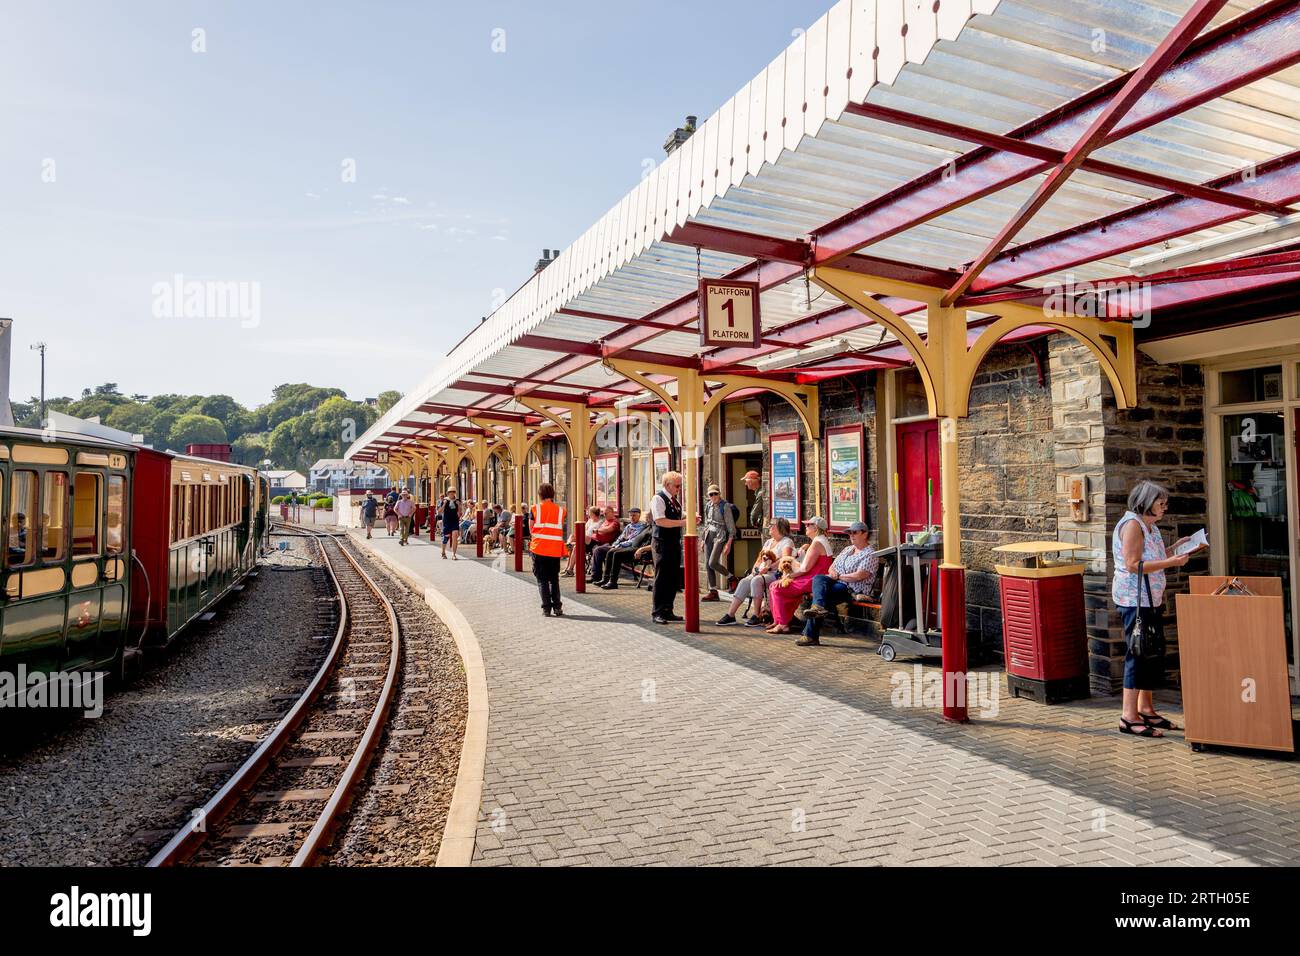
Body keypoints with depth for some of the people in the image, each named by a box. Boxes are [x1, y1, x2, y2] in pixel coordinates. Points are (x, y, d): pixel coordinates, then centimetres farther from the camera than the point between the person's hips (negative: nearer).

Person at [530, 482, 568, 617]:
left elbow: (532, 529, 6)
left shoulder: (535, 508, 0)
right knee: (554, 579, 14)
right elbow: (561, 531, 7)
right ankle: (557, 607, 8)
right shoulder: (560, 510, 4)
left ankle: (546, 608, 0)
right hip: (555, 549, 2)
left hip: (539, 549, -1)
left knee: (542, 580, 6)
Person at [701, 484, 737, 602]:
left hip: (720, 536, -7)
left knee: (712, 563, -18)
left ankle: (731, 578, 5)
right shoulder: (708, 506, 12)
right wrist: (704, 539, 18)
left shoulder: (725, 506, -8)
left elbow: (730, 525, -9)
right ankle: (713, 592, 7)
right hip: (709, 536, 7)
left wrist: (729, 543, -15)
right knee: (707, 565, 1)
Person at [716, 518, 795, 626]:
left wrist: (768, 568, -24)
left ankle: (756, 616, -27)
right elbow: (760, 558, 24)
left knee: (756, 581, -33)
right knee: (744, 581, -18)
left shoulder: (787, 542, 0)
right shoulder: (768, 542, 26)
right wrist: (755, 567, 2)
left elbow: (785, 560, -16)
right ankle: (730, 615, -22)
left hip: (776, 574, -7)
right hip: (762, 572, 7)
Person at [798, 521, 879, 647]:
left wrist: (839, 576, -8)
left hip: (853, 589, -7)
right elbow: (832, 567, 21)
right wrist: (833, 573, -2)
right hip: (837, 583, 7)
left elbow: (858, 576, -15)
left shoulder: (870, 554, -2)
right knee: (818, 578, -24)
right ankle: (818, 607, -43)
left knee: (821, 596, -27)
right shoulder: (847, 549, 24)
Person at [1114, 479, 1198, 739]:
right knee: (1138, 653, -8)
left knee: (1154, 652, 13)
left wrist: (1174, 549, 11)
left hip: (1150, 600, 10)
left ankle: (1145, 709, 24)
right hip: (1134, 599, -10)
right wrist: (1171, 562, -19)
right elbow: (1133, 565, -21)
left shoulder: (1149, 526, 17)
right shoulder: (1132, 524, -14)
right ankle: (1129, 717, -3)